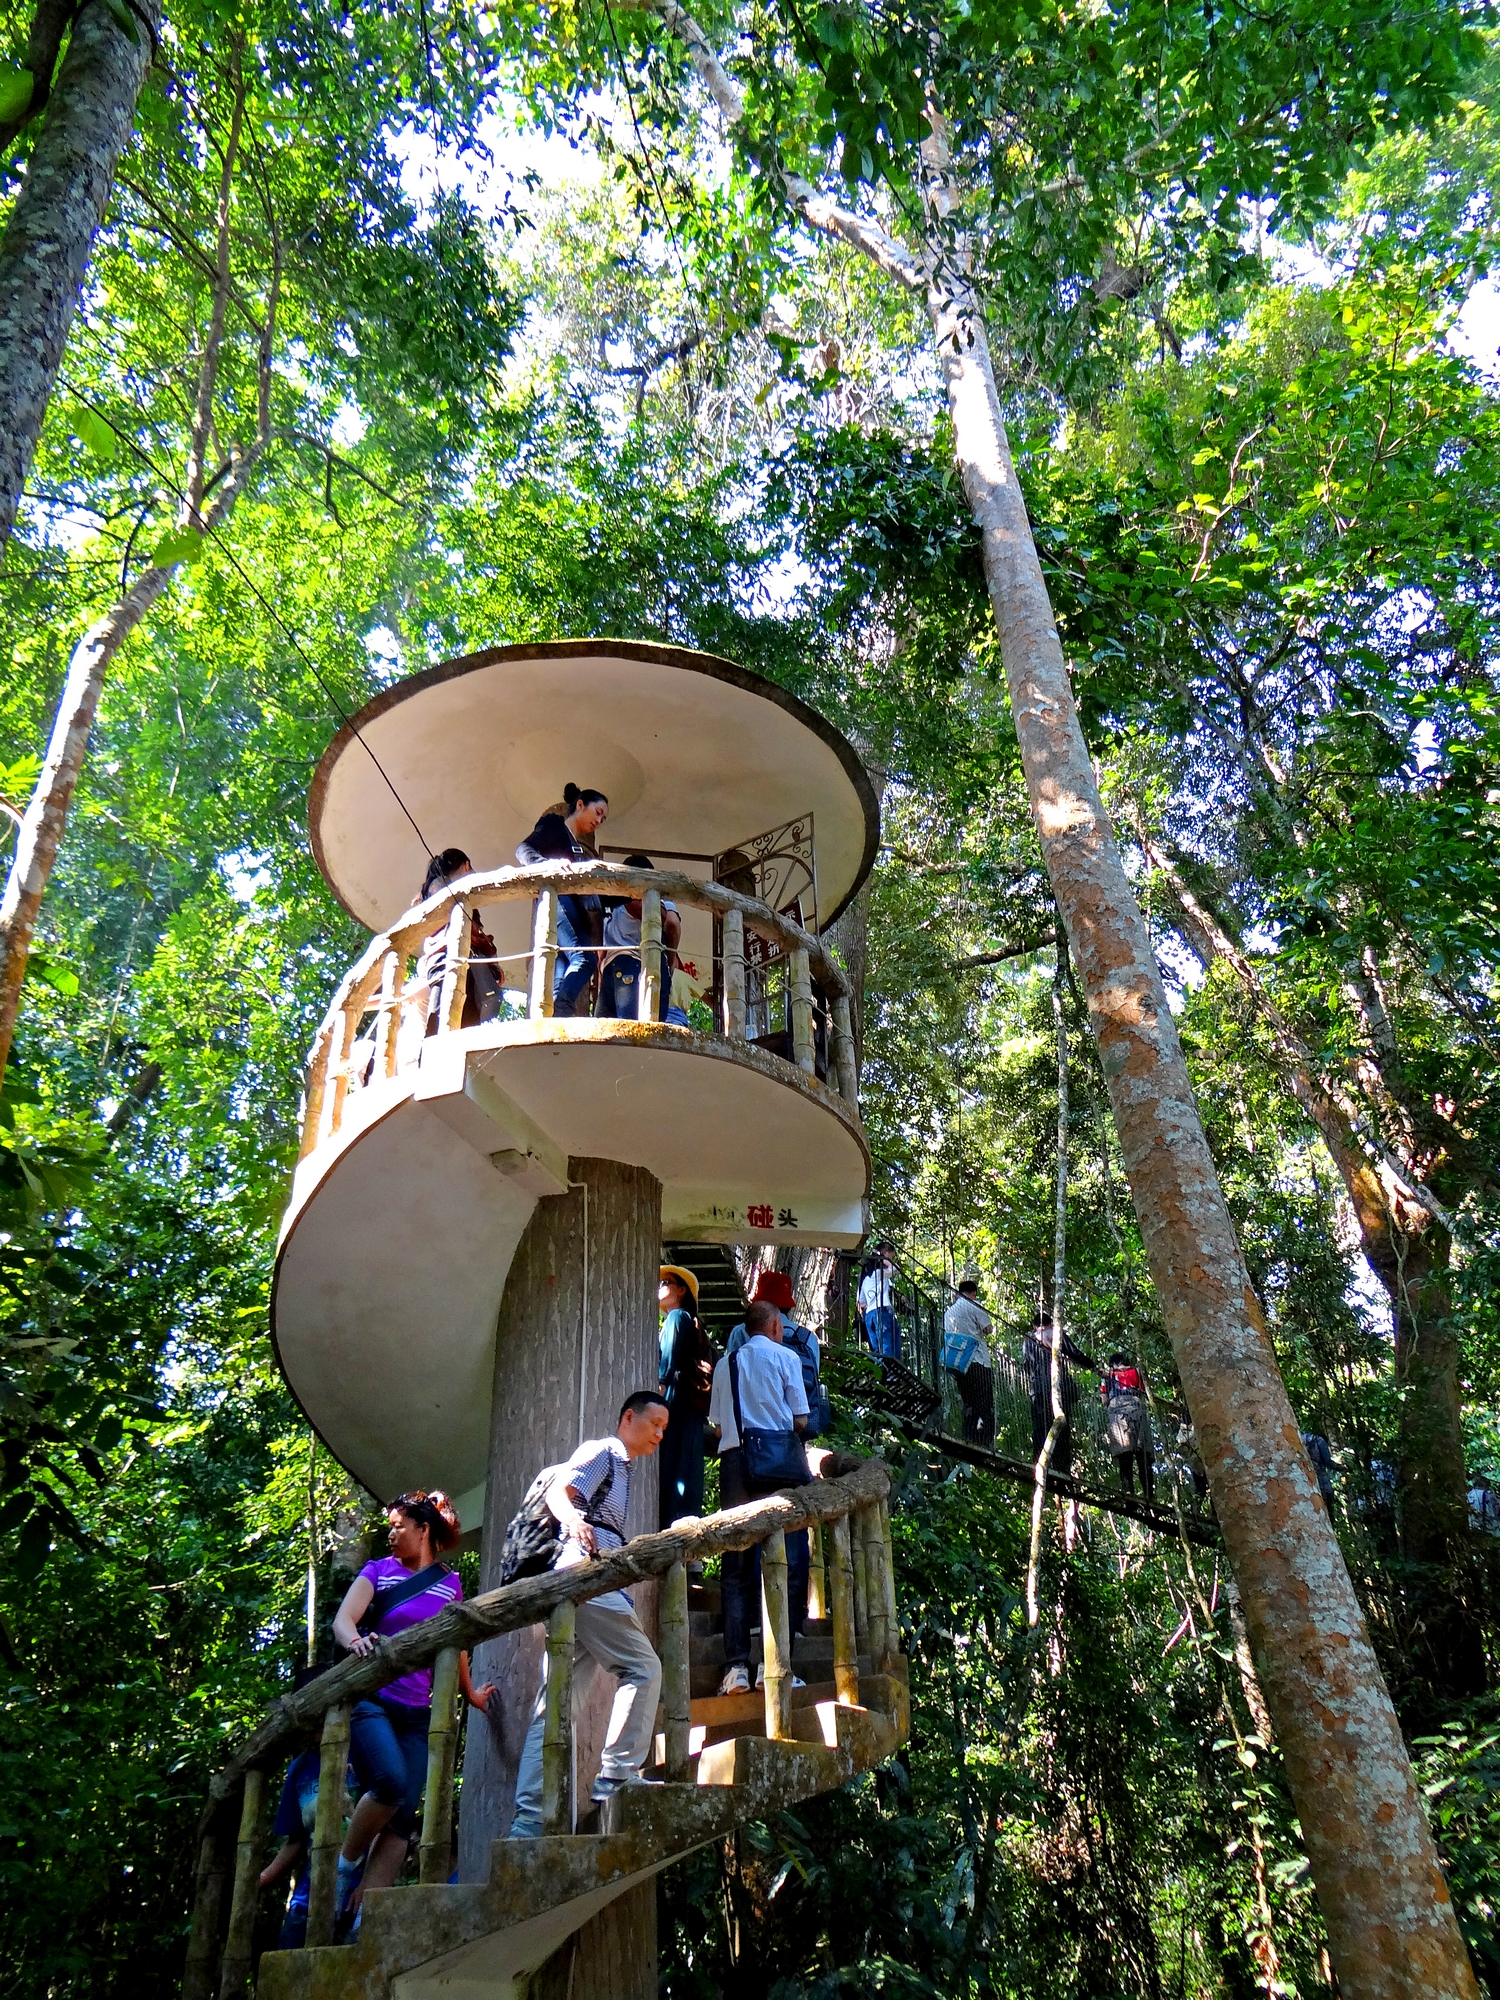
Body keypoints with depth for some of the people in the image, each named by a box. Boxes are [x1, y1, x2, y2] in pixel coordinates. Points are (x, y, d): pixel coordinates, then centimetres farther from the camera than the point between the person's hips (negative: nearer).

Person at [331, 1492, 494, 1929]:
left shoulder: (450, 1584, 10)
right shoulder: (378, 1570, 5)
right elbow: (342, 1619, -9)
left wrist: (470, 1693, 29)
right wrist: (356, 1641, -31)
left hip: (416, 1711, 3)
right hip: (369, 1699, -3)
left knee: (403, 1817, -5)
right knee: (390, 1780, -25)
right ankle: (346, 1863, -1)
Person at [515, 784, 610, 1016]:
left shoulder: (581, 847, 34)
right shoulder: (554, 824, 12)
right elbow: (524, 849, -5)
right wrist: (548, 865, -25)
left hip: (577, 906, 8)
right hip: (558, 899, -8)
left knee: (563, 980, -8)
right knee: (583, 960, -26)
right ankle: (558, 1016, -40)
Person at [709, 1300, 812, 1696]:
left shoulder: (725, 1363, 16)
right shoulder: (785, 1357, 5)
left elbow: (718, 1426, 13)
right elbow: (800, 1421, 2)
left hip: (732, 1457, 4)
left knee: (736, 1566, 5)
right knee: (787, 1562, -1)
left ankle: (736, 1667, -1)